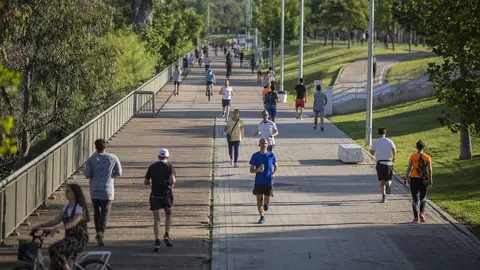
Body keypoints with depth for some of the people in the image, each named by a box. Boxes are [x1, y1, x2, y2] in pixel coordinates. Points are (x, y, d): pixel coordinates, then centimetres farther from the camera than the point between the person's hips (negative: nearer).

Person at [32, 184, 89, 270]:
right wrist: (40, 226, -4)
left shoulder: (80, 208, -13)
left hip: (79, 239, -7)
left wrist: (58, 227, -46)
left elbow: (74, 223, -30)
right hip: (69, 237, 7)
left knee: (54, 249, -29)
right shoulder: (67, 206, 12)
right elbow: (56, 221, 9)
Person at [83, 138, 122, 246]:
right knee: (104, 213, -3)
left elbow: (87, 174, -8)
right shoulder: (113, 158, -2)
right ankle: (101, 232, -24)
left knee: (96, 212, 17)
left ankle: (98, 233, 21)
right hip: (107, 190, -1)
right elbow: (118, 173, 5)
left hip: (94, 190, 1)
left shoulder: (91, 159, -3)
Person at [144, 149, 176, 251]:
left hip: (155, 195, 1)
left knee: (156, 220, 3)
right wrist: (173, 183, 8)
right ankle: (166, 236, 7)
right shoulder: (169, 166, 0)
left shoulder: (152, 167, 9)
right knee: (168, 215, 23)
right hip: (167, 195, -1)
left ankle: (157, 241, -14)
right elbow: (172, 180, -15)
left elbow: (146, 182, 11)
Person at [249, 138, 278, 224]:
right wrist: (258, 170, -21)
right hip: (258, 182, 0)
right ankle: (262, 217, 21)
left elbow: (276, 167, 10)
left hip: (269, 182, 0)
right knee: (259, 200, 2)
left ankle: (266, 204, 33)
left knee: (267, 202, -4)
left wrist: (274, 174, -10)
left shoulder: (271, 155, -1)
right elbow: (251, 170, -1)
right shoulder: (255, 156, -3)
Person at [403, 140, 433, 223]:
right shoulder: (427, 157, -3)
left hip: (414, 179, -1)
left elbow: (409, 168, -5)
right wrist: (430, 179, 8)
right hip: (424, 180, 1)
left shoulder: (412, 156, -6)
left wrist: (406, 178, 4)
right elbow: (429, 170, -2)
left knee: (415, 198, 6)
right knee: (423, 198, 17)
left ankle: (416, 216, 1)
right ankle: (422, 213, -1)